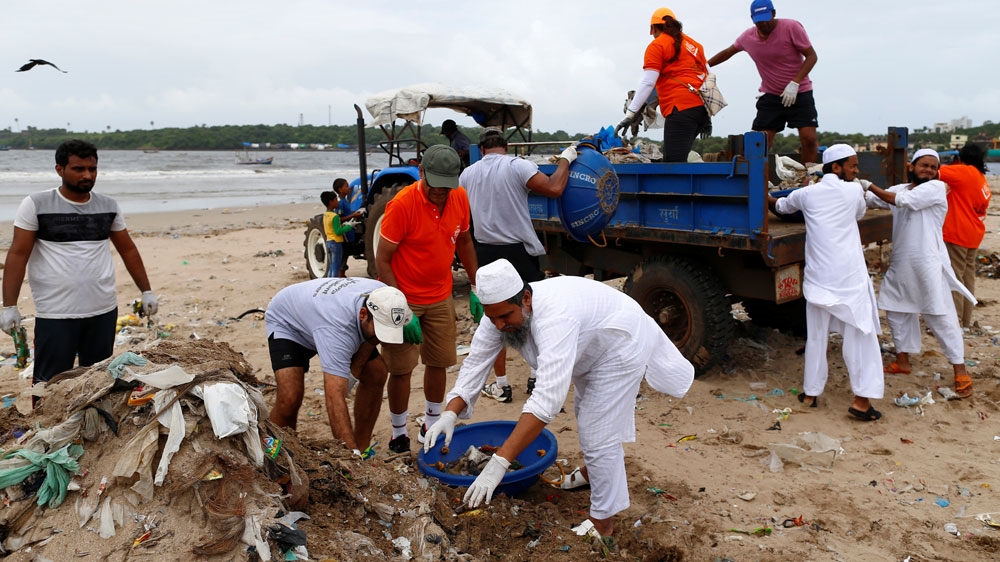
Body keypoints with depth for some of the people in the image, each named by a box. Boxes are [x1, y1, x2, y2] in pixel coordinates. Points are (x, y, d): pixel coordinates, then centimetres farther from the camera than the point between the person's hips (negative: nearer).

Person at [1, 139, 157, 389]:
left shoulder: (109, 206, 6)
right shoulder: (36, 205, -4)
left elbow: (127, 249, 14)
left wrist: (146, 291, 12)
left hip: (104, 310, 4)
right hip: (55, 314, -3)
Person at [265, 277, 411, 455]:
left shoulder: (384, 298, -28)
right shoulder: (338, 328, -47)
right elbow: (335, 399, -52)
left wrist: (355, 369, -12)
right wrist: (352, 454, -56)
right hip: (287, 323, -6)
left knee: (376, 374, -6)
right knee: (290, 398, -26)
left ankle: (362, 449, 7)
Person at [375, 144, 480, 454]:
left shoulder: (460, 198, -6)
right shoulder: (402, 204, -22)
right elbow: (382, 261, -18)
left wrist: (474, 288, 10)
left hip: (440, 297, 5)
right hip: (404, 297, -5)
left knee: (439, 362, 12)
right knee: (401, 368, 0)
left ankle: (432, 425, 29)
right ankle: (399, 433, 18)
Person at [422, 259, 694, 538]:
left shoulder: (555, 318, -44)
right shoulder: (502, 313, -20)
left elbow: (547, 398, -52)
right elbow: (474, 366, -18)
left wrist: (499, 463, -55)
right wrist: (450, 414, -36)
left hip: (620, 345, -9)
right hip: (590, 347, 9)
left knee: (597, 434, -11)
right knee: (587, 412, 28)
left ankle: (602, 525, 5)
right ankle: (594, 469, 56)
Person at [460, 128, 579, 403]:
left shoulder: (467, 174, 5)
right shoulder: (517, 165, -10)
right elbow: (554, 189, -19)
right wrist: (565, 159, -4)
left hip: (486, 253, 3)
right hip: (519, 252, -3)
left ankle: (501, 385, 16)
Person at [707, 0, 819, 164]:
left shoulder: (791, 27, -13)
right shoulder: (748, 37, -1)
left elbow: (811, 56, -13)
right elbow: (728, 52, 19)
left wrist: (795, 83, -25)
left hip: (799, 93, -3)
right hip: (770, 95, 3)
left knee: (808, 138, -14)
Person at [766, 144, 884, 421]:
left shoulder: (806, 194, 4)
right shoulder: (853, 191, -2)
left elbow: (781, 206, 24)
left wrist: (768, 198, 45)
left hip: (819, 277, 3)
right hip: (850, 277, -3)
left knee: (816, 337, 13)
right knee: (861, 337, 3)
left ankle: (811, 393, 21)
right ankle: (862, 399, 0)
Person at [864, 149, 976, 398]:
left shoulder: (936, 188, -6)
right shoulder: (900, 189, 12)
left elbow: (903, 200, -17)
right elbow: (869, 200, 7)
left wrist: (870, 186, -15)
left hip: (927, 263, -6)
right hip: (901, 264, 7)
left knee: (941, 315, -5)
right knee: (897, 310, 14)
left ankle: (960, 369, 4)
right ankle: (903, 360, 28)